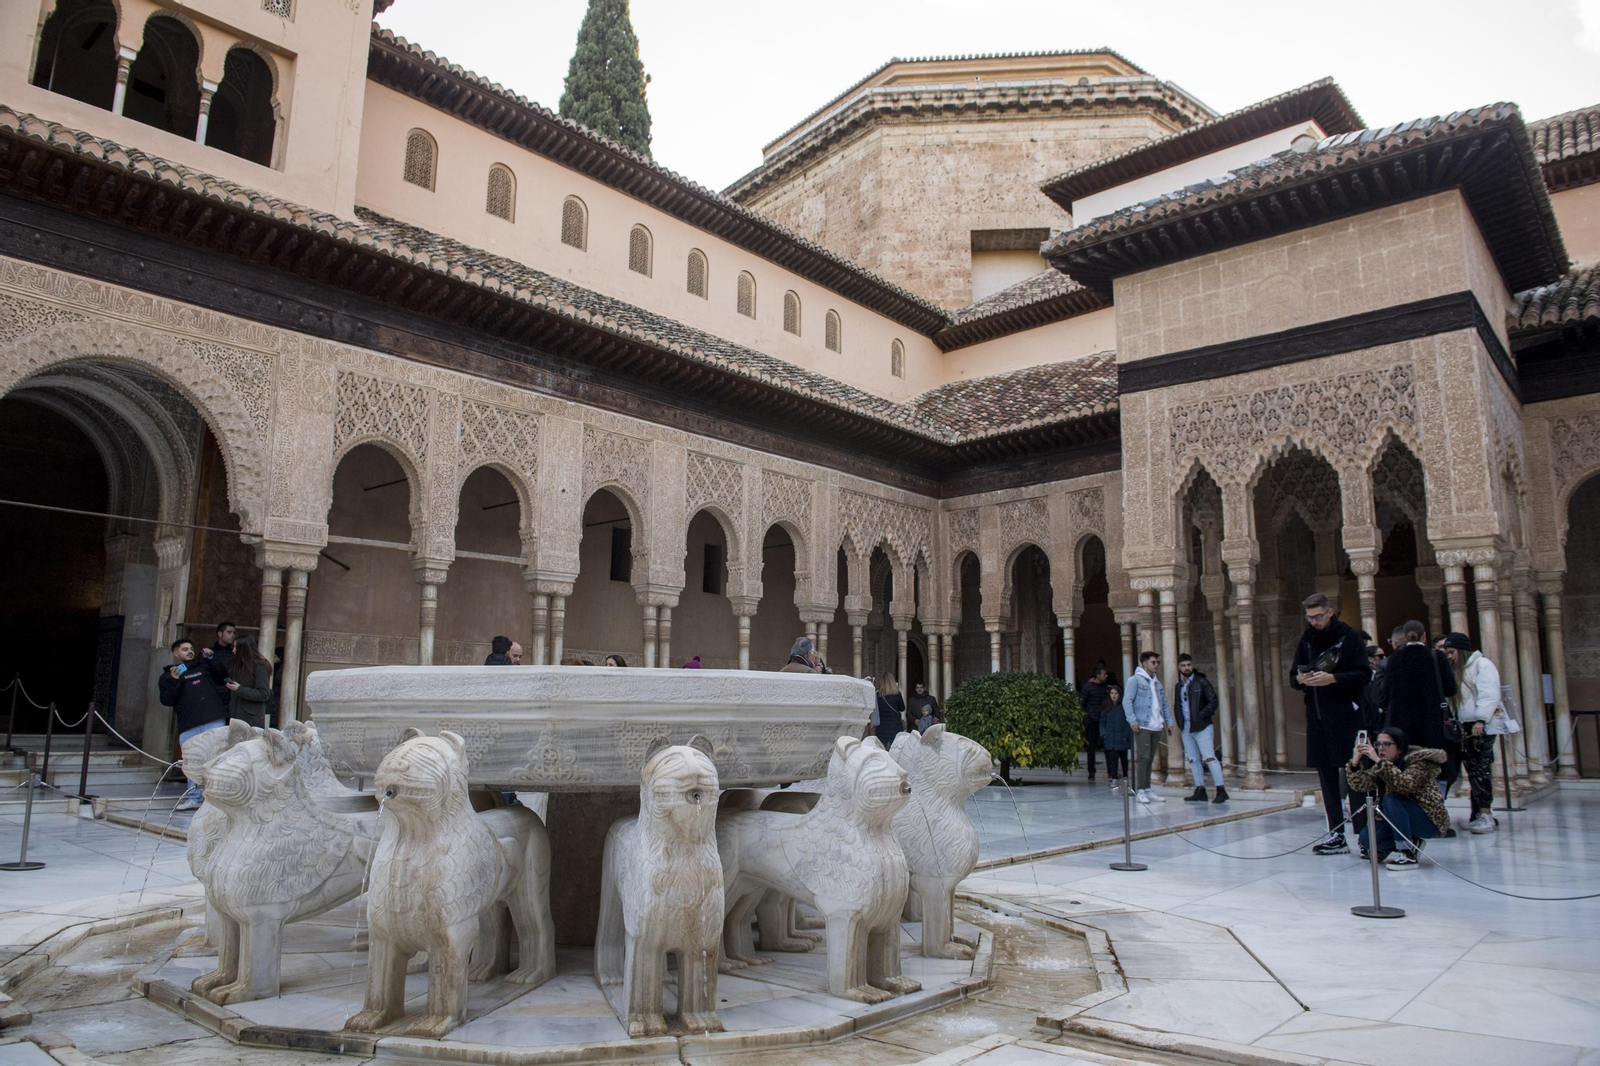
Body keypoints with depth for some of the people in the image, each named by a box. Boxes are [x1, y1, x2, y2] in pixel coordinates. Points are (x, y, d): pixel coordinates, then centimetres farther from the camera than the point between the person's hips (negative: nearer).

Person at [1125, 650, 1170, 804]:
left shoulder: (1157, 683, 20)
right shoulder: (1135, 680, -2)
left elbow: (1164, 704, 22)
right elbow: (1127, 702, -9)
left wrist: (1169, 722, 12)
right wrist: (1132, 721, -17)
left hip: (1157, 727, 7)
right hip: (1142, 726, -7)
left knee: (1150, 759, 9)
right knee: (1143, 758, -10)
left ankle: (1148, 789, 14)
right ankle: (1140, 791, -7)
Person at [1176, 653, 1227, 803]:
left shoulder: (1202, 682, -5)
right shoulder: (1179, 686, 13)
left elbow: (1213, 701, -10)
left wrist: (1200, 716, -17)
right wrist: (1180, 725, 10)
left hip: (1202, 727, -6)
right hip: (1186, 729, 6)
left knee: (1209, 757, -9)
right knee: (1193, 760, 7)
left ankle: (1221, 790, -5)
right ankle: (1200, 791, 12)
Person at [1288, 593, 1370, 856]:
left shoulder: (1350, 637, -2)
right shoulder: (1306, 640, 13)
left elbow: (1362, 675, -9)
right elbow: (1293, 677, 15)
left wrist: (1332, 678, -22)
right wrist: (1300, 679, -7)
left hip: (1345, 716, -6)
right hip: (1316, 716, 6)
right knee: (1326, 775, 8)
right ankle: (1336, 835, 14)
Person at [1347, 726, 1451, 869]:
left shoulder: (1419, 761, -18)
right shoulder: (1380, 767, 2)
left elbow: (1406, 785, -37)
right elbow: (1360, 785, -10)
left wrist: (1379, 761, -42)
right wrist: (1355, 761, -25)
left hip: (1430, 820, -7)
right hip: (1400, 821, 7)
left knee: (1391, 800, -31)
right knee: (1366, 837, -12)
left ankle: (1409, 855, -25)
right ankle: (1413, 843, 9)